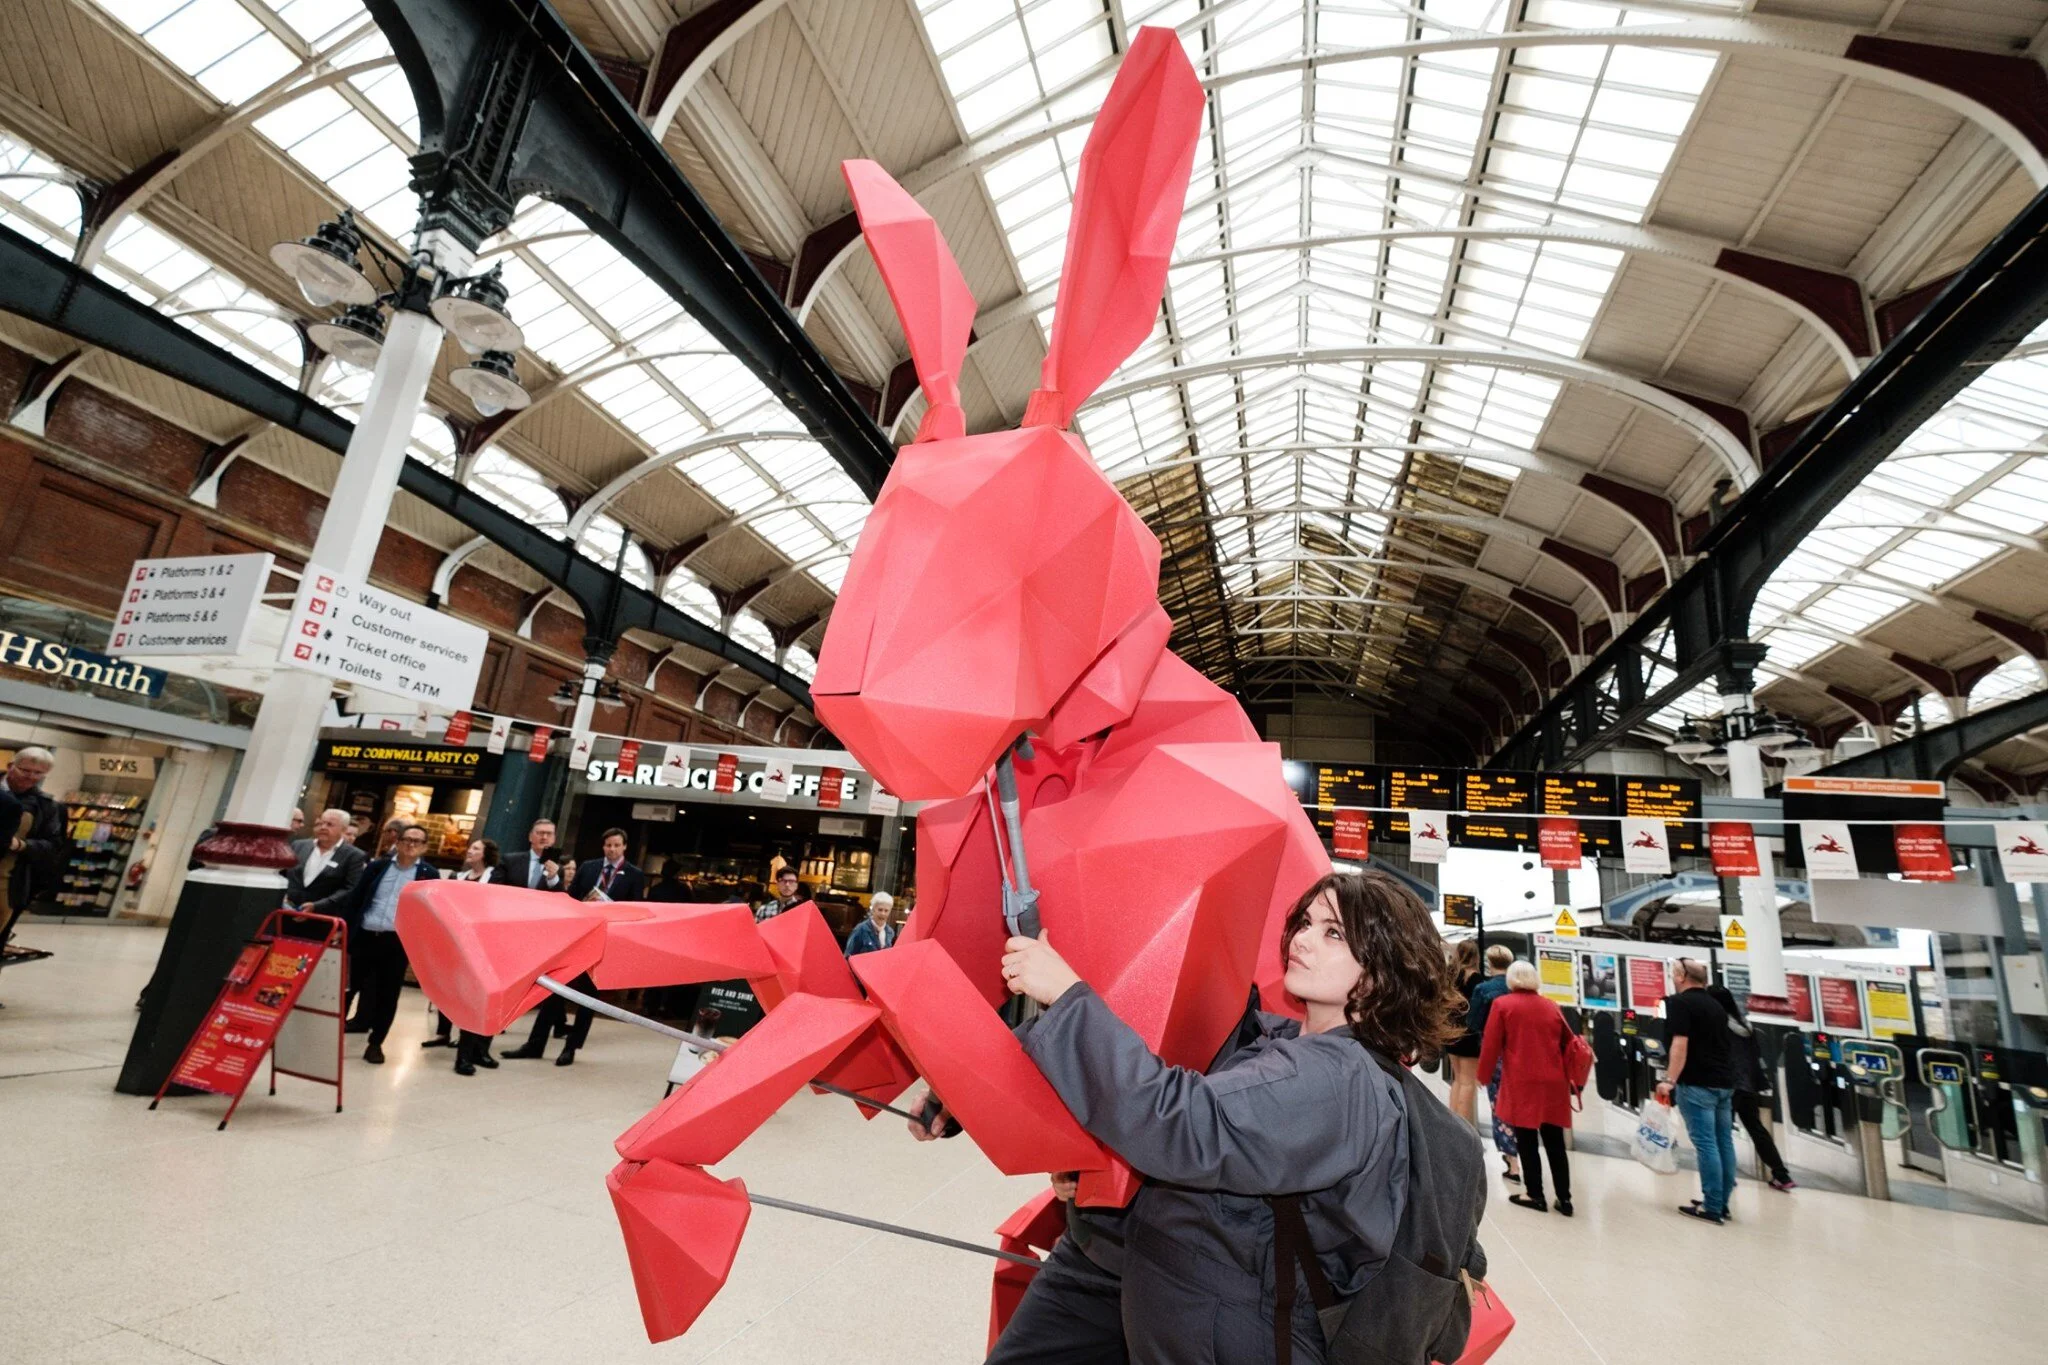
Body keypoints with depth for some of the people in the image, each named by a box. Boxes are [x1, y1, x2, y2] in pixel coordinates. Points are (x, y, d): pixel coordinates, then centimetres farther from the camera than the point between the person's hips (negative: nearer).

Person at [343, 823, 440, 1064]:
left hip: (397, 942, -1)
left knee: (388, 994, 4)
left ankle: (376, 1043, 18)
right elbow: (355, 901, 9)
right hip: (365, 937, 2)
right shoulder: (377, 866, 8)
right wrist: (348, 936, 1)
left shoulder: (429, 874, 2)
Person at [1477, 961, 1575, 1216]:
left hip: (1521, 1082, -4)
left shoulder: (1502, 1004, -3)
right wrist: (1568, 1077, 30)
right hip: (1553, 1082, 5)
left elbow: (1491, 1044, -4)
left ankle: (1535, 1195, 11)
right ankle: (1564, 1198, 17)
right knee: (1555, 1142, 12)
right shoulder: (1552, 1007, 9)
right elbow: (1569, 1043, 16)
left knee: (1527, 1140, 5)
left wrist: (1484, 1075, 9)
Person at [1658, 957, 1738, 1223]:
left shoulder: (1679, 1002, -9)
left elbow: (1680, 1044, -18)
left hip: (1697, 1083, -8)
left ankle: (1711, 1207, -3)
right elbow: (1719, 1043, 20)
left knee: (1705, 1144, -5)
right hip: (1724, 1081, 8)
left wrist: (1670, 1080, -18)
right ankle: (1722, 1203, 17)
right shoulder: (1715, 1005, 15)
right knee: (1723, 1141, 10)